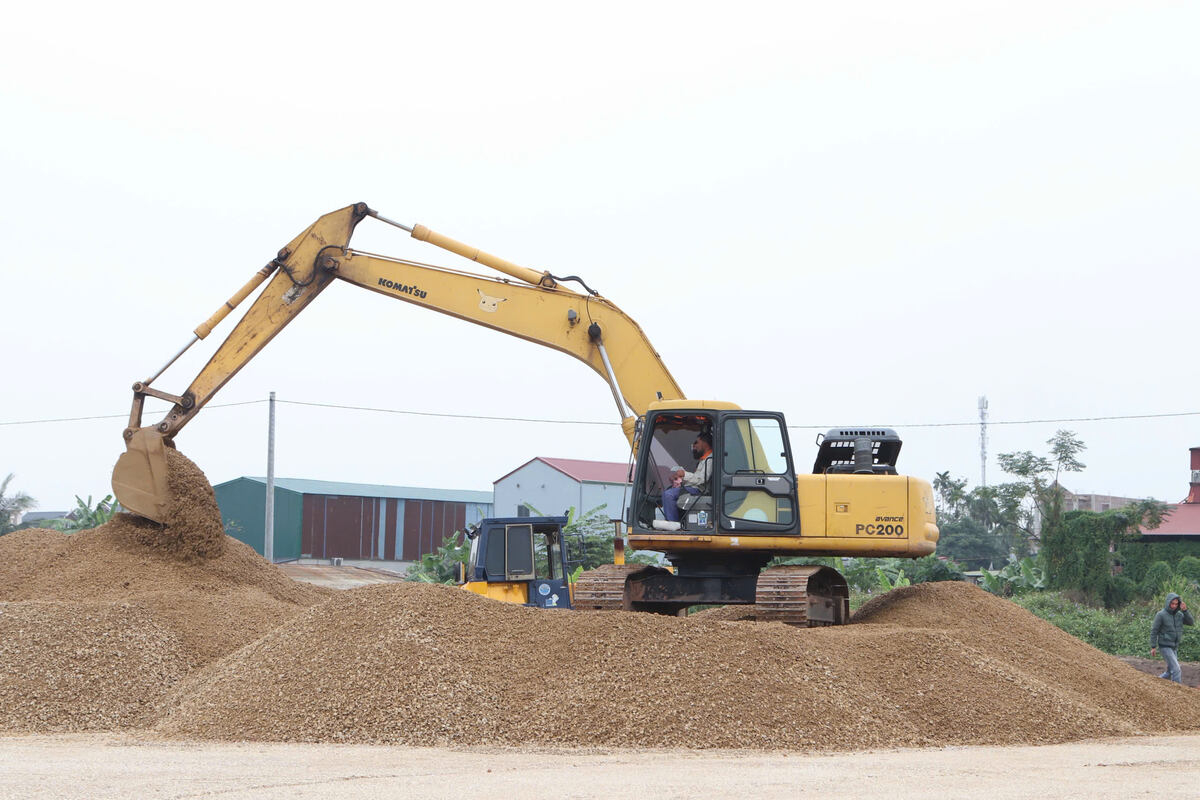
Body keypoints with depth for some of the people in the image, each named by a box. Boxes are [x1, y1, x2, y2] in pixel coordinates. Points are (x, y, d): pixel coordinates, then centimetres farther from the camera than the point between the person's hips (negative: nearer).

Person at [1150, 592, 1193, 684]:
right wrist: (1153, 647, -12)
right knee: (1176, 670, -14)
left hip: (1174, 647, 7)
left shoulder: (1179, 614, 3)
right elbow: (1154, 631, -10)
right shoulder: (1161, 615, -13)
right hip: (1165, 646, -7)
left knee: (1170, 672, 15)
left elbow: (1191, 622, -6)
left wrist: (1185, 610, -19)